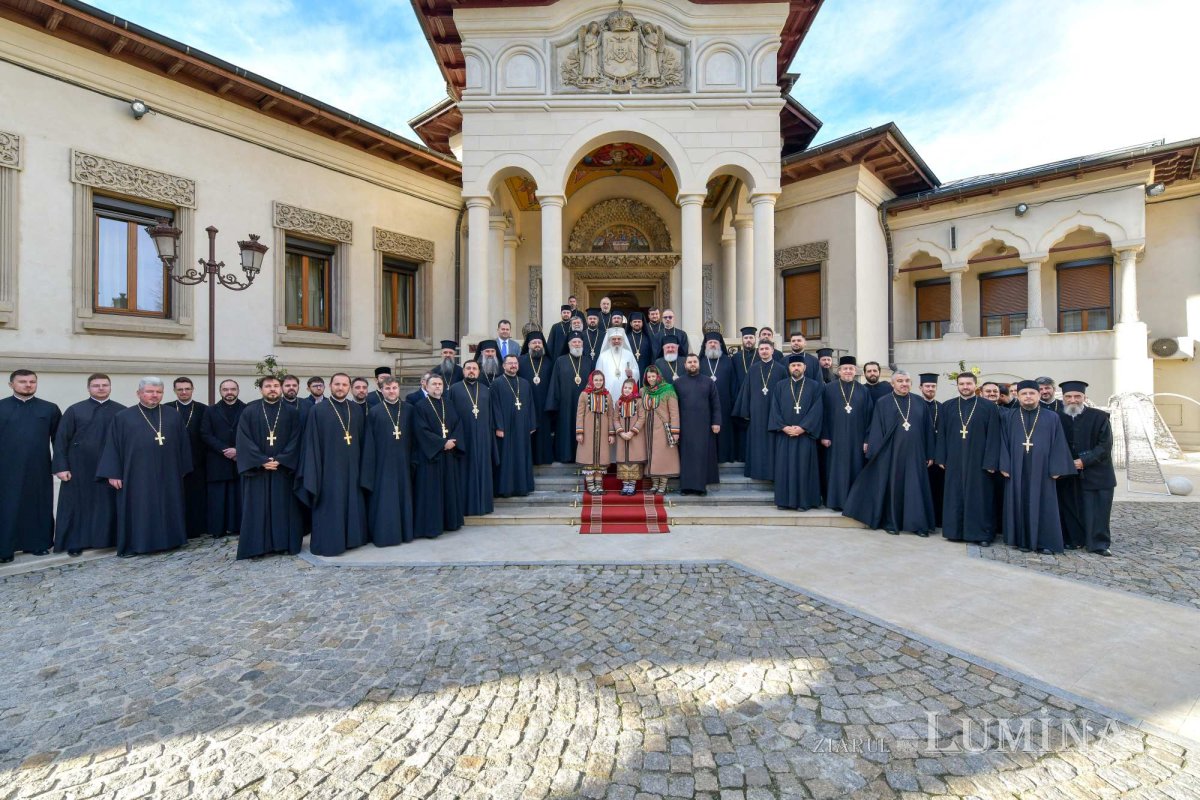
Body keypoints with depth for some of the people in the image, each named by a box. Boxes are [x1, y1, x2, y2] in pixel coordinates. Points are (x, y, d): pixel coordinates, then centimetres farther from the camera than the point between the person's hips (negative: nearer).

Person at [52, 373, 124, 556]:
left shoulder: (121, 411, 4)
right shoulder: (74, 410, 2)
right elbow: (61, 439, 0)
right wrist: (61, 466, -8)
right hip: (80, 469, 0)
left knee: (108, 505, 7)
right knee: (79, 505, 7)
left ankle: (110, 539, 17)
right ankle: (76, 542, 17)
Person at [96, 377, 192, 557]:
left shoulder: (174, 417, 7)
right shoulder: (123, 417, 3)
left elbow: (183, 445, 9)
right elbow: (112, 446, 1)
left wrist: (183, 469, 6)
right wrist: (113, 473, -5)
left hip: (168, 476, 2)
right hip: (137, 476, -2)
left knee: (167, 509, 9)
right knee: (138, 511, 4)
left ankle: (169, 540, 19)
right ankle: (133, 544, 15)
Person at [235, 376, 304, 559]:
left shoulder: (291, 412, 4)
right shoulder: (249, 411, 3)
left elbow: (295, 440, -1)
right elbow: (243, 440, -3)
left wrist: (280, 460, -12)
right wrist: (261, 461, -13)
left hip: (283, 469, 0)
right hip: (256, 469, 0)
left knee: (283, 507, 4)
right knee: (257, 508, 3)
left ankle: (284, 544, 12)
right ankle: (258, 546, 11)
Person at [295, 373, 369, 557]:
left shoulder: (357, 409, 7)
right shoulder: (318, 411, -3)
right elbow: (312, 444, -5)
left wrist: (361, 465, 6)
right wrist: (313, 472, -9)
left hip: (352, 466, 4)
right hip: (329, 468, -4)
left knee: (353, 505, 12)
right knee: (330, 507, 3)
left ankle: (351, 538, 25)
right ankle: (328, 542, 15)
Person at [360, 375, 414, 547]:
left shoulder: (409, 409, 5)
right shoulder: (374, 412, 0)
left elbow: (414, 436, 7)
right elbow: (369, 443, -1)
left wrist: (414, 459, 2)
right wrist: (369, 468, -5)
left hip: (403, 461, 2)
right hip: (383, 462, -2)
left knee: (404, 496, 9)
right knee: (384, 499, 3)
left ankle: (405, 531, 21)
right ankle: (383, 534, 14)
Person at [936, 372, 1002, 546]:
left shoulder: (988, 407, -1)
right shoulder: (947, 407, 6)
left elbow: (993, 437, -5)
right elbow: (942, 434, 6)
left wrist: (991, 462, -10)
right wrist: (941, 458, 1)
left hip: (979, 460, -2)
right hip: (954, 461, 3)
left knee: (979, 498, 4)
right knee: (955, 496, 8)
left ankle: (982, 534, 14)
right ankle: (956, 530, 18)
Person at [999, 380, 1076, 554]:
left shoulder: (1052, 418, 5)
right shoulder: (1010, 418, 7)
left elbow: (1058, 444, 1)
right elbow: (1004, 443, 4)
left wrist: (1056, 468, -6)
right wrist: (1004, 466, -4)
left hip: (1042, 469, -1)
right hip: (1017, 470, 1)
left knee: (1043, 505, 3)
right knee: (1020, 504, 5)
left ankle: (1045, 542, 12)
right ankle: (1023, 540, 13)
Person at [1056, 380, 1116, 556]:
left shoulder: (1099, 417, -3)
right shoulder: (1058, 418, 3)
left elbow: (1105, 445, -7)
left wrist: (1084, 461, -15)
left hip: (1095, 474, -1)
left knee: (1097, 511, 1)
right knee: (1071, 510, 5)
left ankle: (1098, 544, 12)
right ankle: (1074, 540, 16)